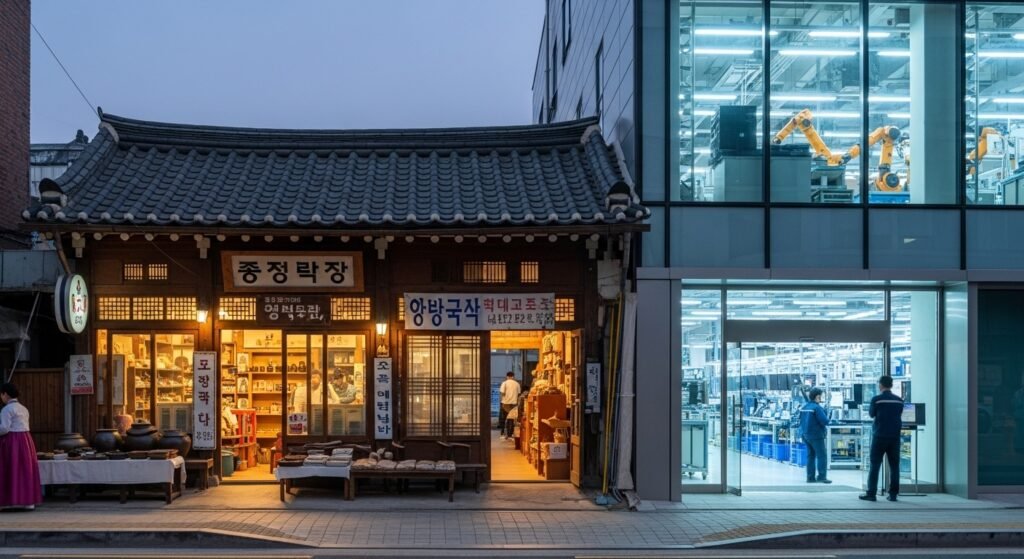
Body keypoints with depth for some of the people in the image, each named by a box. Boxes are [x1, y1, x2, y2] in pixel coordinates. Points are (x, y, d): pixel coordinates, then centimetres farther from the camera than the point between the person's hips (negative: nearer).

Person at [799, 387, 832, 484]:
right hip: (816, 435, -8)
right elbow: (825, 421, -21)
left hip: (806, 435, 8)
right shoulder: (817, 407, -16)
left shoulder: (804, 407, 9)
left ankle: (810, 477, 13)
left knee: (811, 456, 13)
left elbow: (801, 420, 16)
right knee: (822, 456, -2)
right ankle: (822, 476, -7)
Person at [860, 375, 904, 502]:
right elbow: (900, 415, 11)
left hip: (880, 436, -3)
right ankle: (893, 494, 7)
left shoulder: (876, 399, -9)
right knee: (894, 466, 8)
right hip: (895, 436, 3)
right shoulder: (899, 400, 2)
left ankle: (871, 493, -2)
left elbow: (871, 414, 3)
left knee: (875, 465, 1)